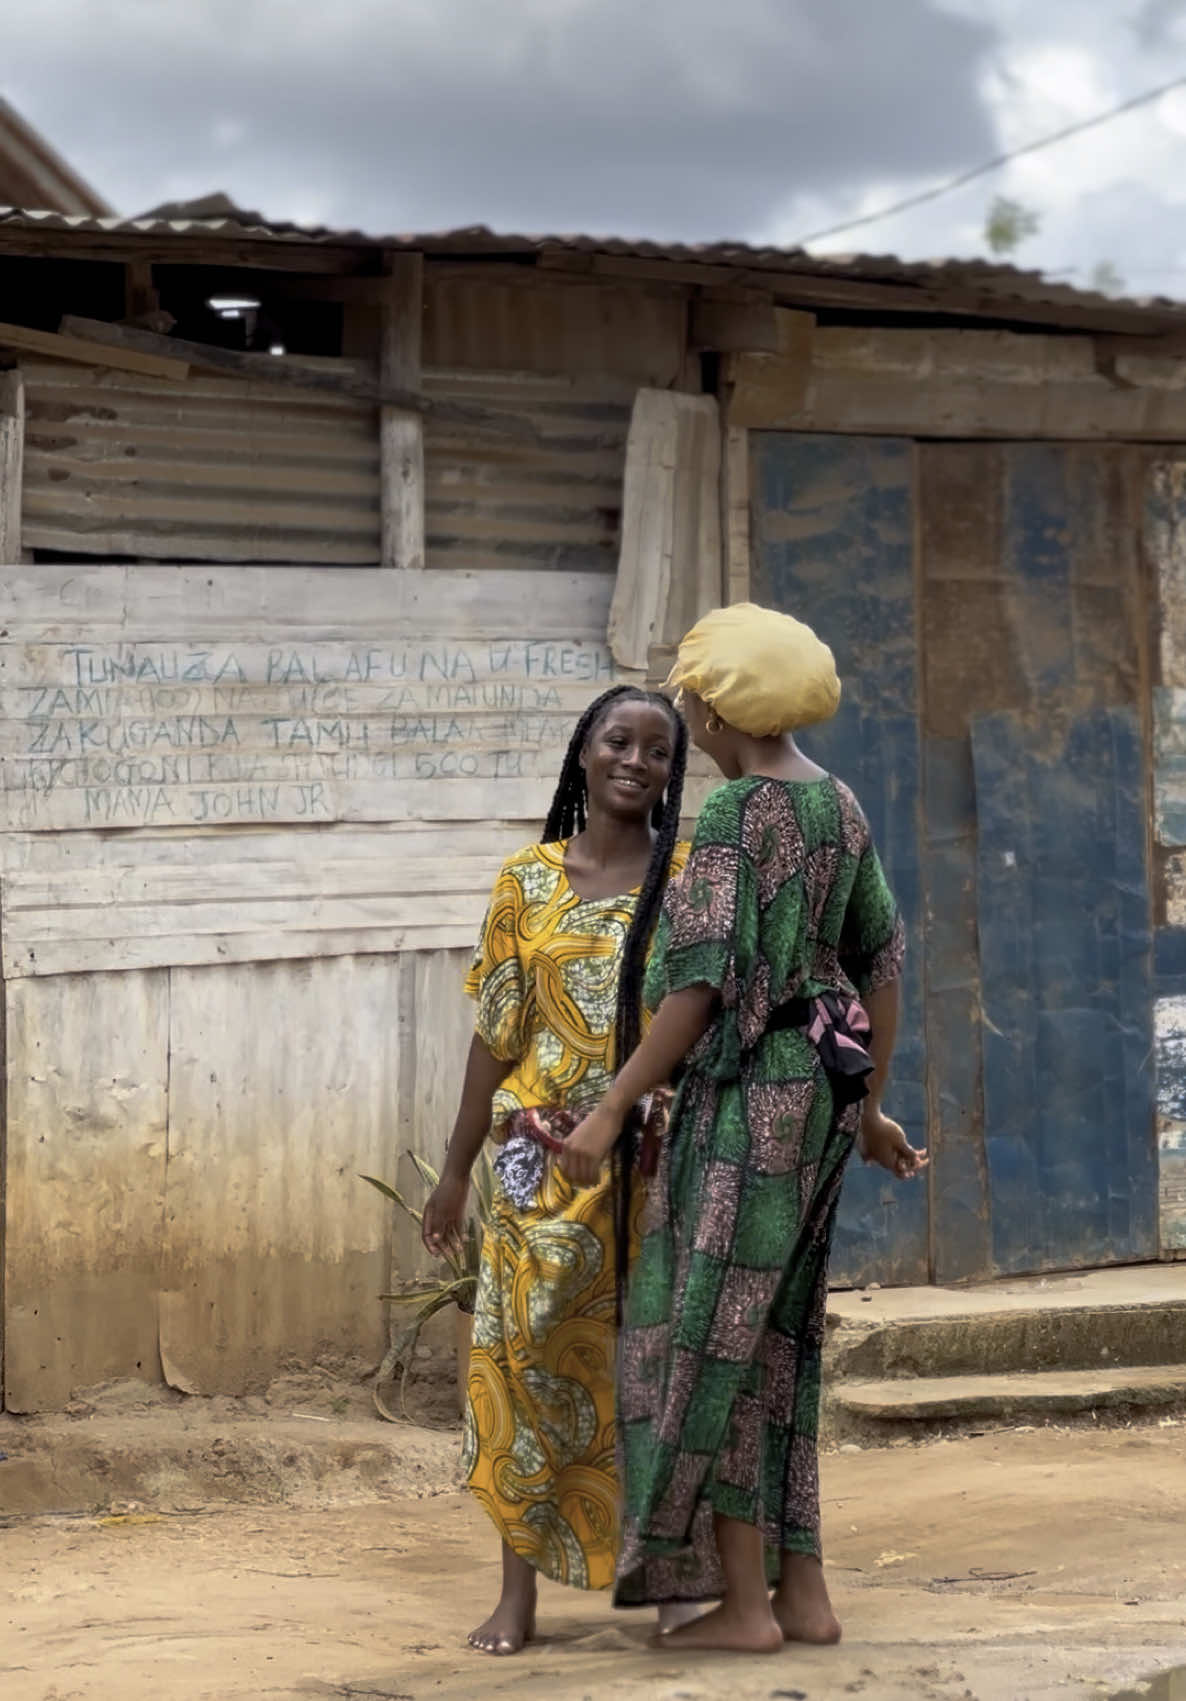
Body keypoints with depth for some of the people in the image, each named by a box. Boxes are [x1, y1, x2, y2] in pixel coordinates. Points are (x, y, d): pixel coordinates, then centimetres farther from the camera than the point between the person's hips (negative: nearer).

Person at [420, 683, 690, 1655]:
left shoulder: (690, 875, 3)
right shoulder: (529, 881, 6)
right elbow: (497, 1031, 9)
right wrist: (458, 1167, 9)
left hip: (657, 1152, 0)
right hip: (548, 1154, 1)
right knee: (529, 1353, -3)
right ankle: (519, 1592, 2)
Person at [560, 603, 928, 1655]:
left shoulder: (733, 816, -14)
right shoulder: (841, 807, 12)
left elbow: (702, 983, -19)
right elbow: (880, 962, 16)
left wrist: (611, 1111, -16)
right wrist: (866, 1108, 24)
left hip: (745, 1093, -8)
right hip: (818, 1090, 9)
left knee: (712, 1339, -1)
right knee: (775, 1339, 13)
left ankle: (744, 1600, 0)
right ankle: (804, 1594, 13)